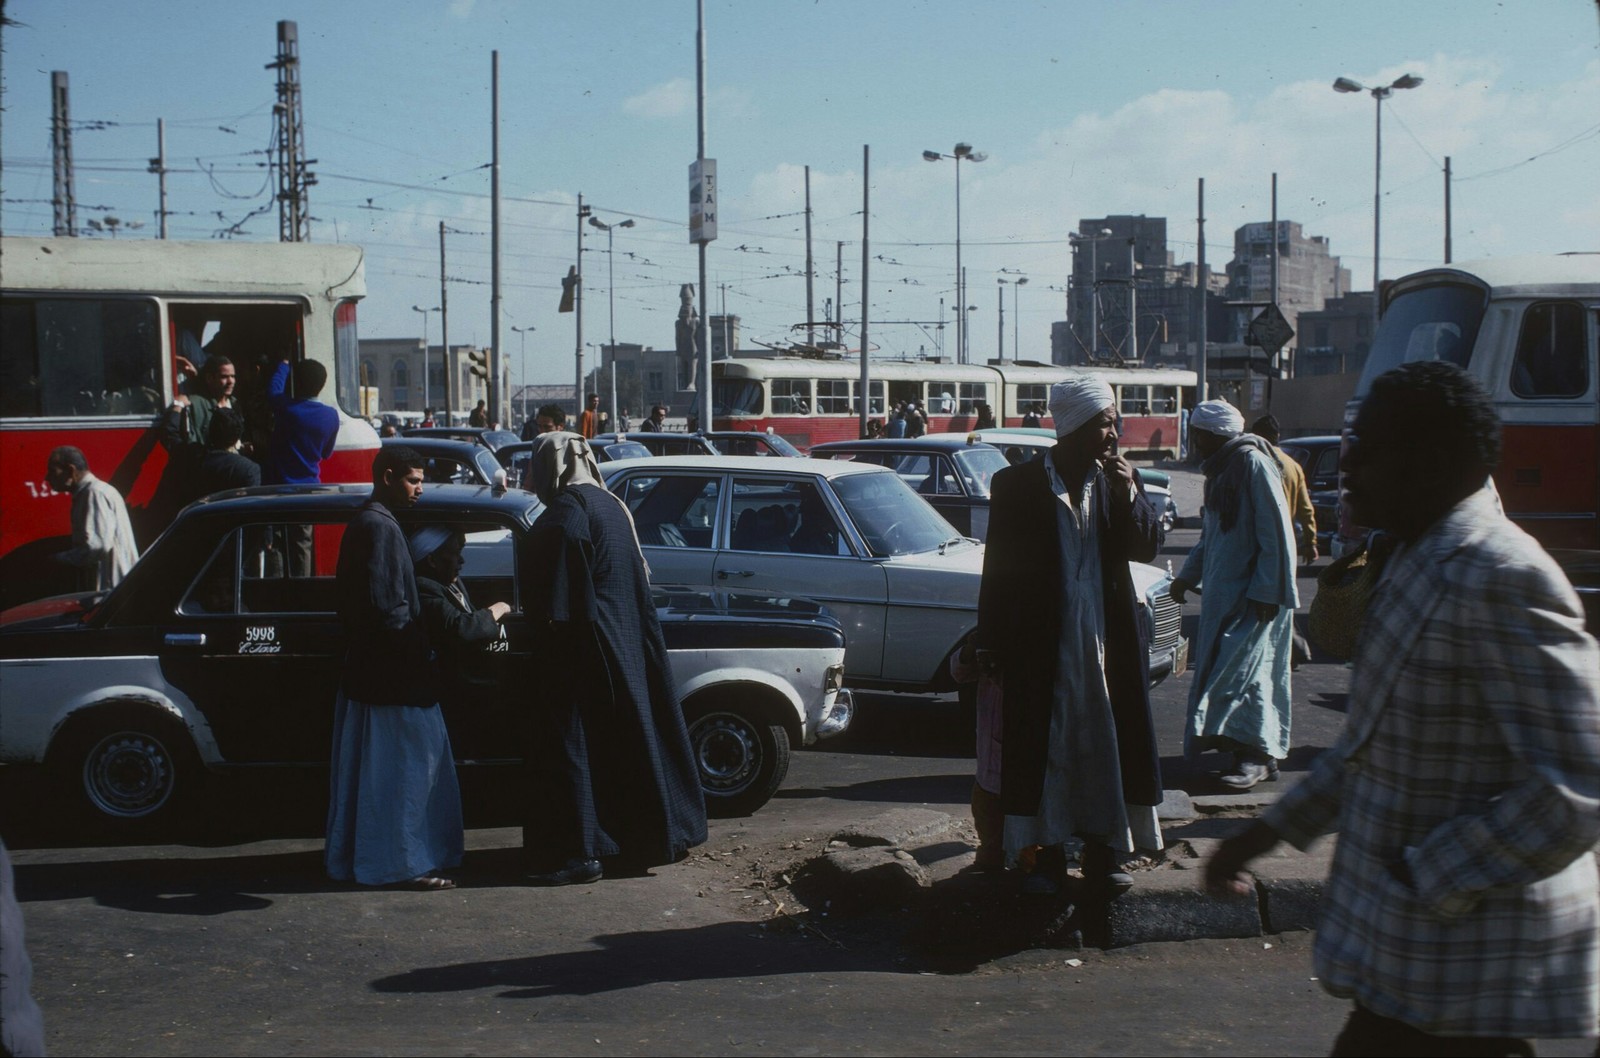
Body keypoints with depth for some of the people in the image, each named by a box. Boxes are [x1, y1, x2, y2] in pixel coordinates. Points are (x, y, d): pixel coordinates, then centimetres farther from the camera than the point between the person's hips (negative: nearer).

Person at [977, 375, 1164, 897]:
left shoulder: (1116, 481, 5)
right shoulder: (1018, 484, -4)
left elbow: (1148, 546, 1)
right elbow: (999, 567, -2)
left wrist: (1128, 495, -14)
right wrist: (991, 644, -3)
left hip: (1106, 639, 3)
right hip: (1041, 643, -3)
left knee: (1105, 742, 7)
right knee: (1045, 748, 4)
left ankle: (1102, 852, 18)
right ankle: (1048, 856, 14)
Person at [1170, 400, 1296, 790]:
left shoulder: (1253, 464, -15)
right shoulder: (1219, 469, 15)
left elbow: (1276, 533, -19)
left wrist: (1266, 591, -21)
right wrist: (1187, 576, 17)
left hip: (1255, 595, -10)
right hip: (1224, 593, 10)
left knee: (1245, 668, -12)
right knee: (1220, 666, 10)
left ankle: (1257, 754, -5)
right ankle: (1260, 753, 19)